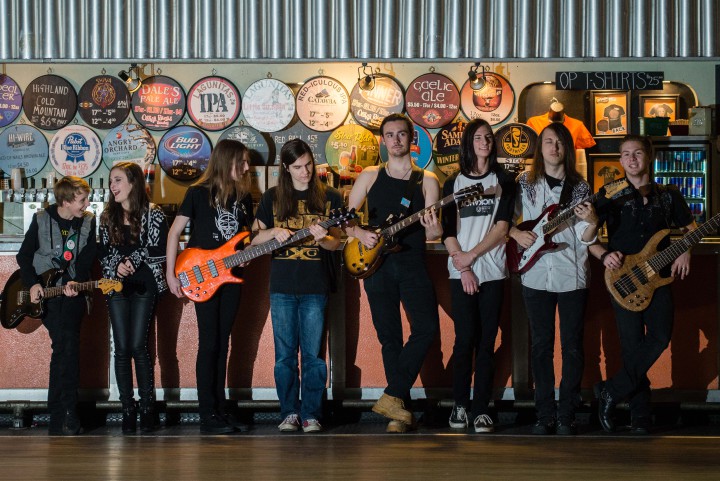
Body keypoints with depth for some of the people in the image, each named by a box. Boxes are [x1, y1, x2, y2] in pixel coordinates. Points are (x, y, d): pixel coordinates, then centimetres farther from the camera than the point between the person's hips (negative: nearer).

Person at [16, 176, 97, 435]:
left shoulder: (88, 222, 4)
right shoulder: (41, 219, -1)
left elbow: (87, 258, 0)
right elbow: (24, 255, 5)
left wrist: (76, 281, -17)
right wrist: (32, 284, -8)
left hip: (73, 290, 1)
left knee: (66, 346, -16)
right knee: (65, 345, -17)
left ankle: (60, 418, -9)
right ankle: (66, 414, -12)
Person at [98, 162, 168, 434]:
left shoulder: (153, 215, -2)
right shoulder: (108, 217, 11)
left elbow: (159, 253, -6)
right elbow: (103, 253, 11)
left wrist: (133, 259, -10)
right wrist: (116, 266, -8)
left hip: (144, 285, -4)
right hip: (116, 286, 4)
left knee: (138, 346, -10)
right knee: (122, 348, -2)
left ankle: (147, 407, -2)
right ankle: (127, 410, 2)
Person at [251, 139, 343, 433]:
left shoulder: (330, 198, 6)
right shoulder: (272, 198, 7)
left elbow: (336, 242, 6)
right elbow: (254, 238, 9)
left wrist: (323, 239, -17)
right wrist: (273, 233, -11)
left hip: (316, 287, -1)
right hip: (282, 287, 1)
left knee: (313, 354, -2)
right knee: (285, 354, 4)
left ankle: (311, 415, 4)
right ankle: (289, 413, 12)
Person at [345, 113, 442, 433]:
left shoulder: (426, 181, 5)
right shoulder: (369, 177, 8)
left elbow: (432, 233, 2)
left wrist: (433, 229, -21)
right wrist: (359, 233, -8)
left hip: (412, 263, -1)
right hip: (377, 264, 1)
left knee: (427, 327, -18)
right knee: (390, 338, 2)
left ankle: (393, 396, -11)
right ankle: (401, 410, 8)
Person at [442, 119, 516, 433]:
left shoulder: (503, 182, 7)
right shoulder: (454, 183, 9)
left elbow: (502, 228, -3)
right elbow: (448, 231, 4)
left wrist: (471, 256, -10)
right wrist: (463, 268, -7)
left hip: (492, 271, 0)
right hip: (460, 272, 0)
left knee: (486, 342, -2)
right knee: (465, 340, -4)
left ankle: (481, 410, 0)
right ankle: (460, 405, 5)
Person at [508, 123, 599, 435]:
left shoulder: (579, 187, 3)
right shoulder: (525, 183, 5)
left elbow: (584, 239, 0)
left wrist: (591, 224, -20)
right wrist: (517, 233, -7)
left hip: (572, 276, 0)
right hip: (536, 275, 1)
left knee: (572, 346, 0)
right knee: (541, 345, 4)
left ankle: (566, 416, 6)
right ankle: (545, 415, 11)